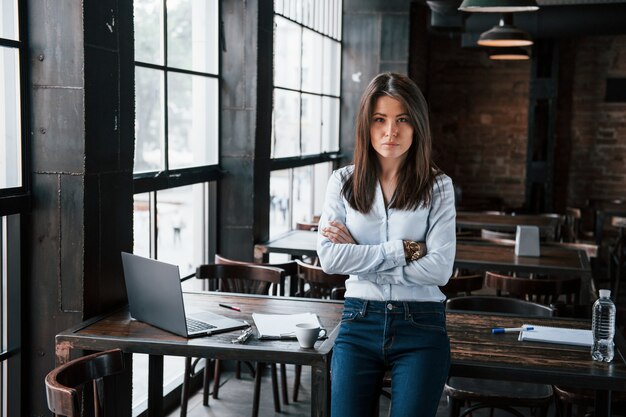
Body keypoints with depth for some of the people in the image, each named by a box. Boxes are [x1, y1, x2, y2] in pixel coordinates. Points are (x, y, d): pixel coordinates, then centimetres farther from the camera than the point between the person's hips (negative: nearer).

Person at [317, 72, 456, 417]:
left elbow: (439, 269, -12)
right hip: (359, 323, 1)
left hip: (421, 327, -1)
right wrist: (403, 250, -13)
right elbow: (329, 258, -9)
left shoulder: (437, 186, -2)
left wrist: (359, 256, -11)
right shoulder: (343, 181, 2)